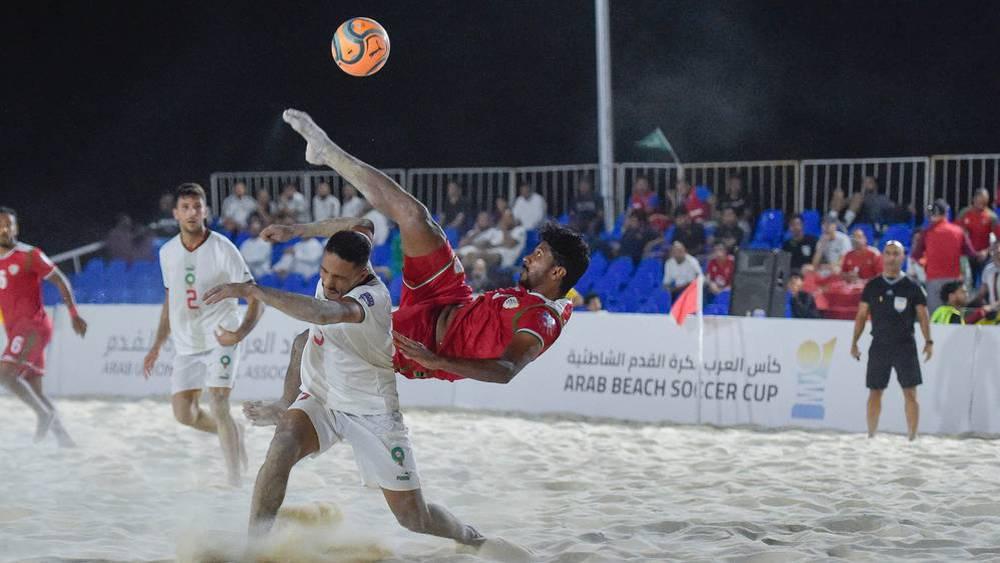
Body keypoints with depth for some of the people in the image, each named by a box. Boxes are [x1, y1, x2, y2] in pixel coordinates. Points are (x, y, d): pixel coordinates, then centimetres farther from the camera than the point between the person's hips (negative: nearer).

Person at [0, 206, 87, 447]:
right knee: (34, 390, 8)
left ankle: (44, 413, -8)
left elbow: (60, 281, -3)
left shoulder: (29, 256, -7)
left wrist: (74, 315, -5)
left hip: (33, 325, -8)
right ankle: (63, 437, 16)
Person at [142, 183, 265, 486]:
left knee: (218, 406, -19)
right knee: (183, 413, 1)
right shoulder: (168, 252, 5)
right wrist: (157, 346, 16)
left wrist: (241, 332, -25)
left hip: (220, 337, -6)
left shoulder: (222, 248, -12)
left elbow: (256, 297, -11)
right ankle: (233, 435, 29)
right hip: (186, 344, 6)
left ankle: (235, 479, -14)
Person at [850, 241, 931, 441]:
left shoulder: (912, 287, 1)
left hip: (905, 346, -1)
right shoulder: (872, 286, 5)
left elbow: (923, 315, 2)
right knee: (875, 393, 4)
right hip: (879, 346, 1)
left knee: (910, 393, -5)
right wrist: (854, 342, 4)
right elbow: (862, 315, 8)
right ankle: (871, 437, 13)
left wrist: (928, 342, -8)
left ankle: (912, 437, -1)